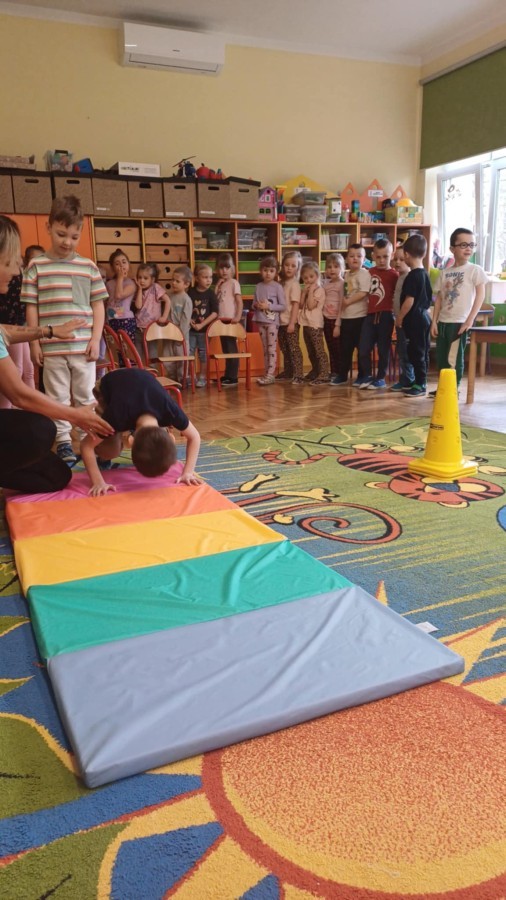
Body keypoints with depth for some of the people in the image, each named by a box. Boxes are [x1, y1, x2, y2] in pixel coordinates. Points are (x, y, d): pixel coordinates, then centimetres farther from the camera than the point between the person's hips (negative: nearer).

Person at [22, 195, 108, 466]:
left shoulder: (88, 267, 5)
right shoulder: (36, 266, 2)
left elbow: (98, 305, 7)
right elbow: (31, 307, 3)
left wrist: (95, 339, -2)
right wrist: (35, 343, -2)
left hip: (83, 346, 1)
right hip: (51, 347, -1)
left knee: (86, 396, 9)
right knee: (57, 398, 7)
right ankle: (63, 442, 17)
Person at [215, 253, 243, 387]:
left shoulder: (234, 283, -4)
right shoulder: (220, 284, 16)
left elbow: (239, 301, -11)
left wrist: (238, 317, -22)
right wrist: (218, 285, 0)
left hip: (230, 320, -7)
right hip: (222, 320, 7)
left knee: (231, 349, -6)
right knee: (225, 349, 12)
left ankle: (233, 378, -5)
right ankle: (227, 376, 20)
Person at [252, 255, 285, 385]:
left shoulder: (277, 287, -6)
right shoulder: (258, 286, 8)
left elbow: (283, 306, -8)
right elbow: (253, 305, 13)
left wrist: (268, 306, -17)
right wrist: (256, 305, -10)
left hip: (272, 321, -5)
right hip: (261, 321, 5)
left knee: (272, 348, -5)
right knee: (265, 349, 10)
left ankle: (271, 375, -7)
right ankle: (266, 373, 15)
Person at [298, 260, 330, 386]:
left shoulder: (319, 290, -8)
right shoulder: (306, 290, 16)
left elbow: (311, 306, -17)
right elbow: (301, 305, 6)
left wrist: (311, 291, -13)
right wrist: (304, 292, -1)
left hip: (315, 324, -8)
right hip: (306, 324, 8)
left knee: (319, 350, -11)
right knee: (311, 352, 15)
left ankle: (324, 375, -14)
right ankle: (315, 372, 26)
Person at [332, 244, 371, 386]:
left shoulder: (364, 274, -9)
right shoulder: (346, 275, 14)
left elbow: (363, 293, -19)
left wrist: (348, 301, -15)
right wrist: (342, 302, 3)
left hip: (360, 316, -7)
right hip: (346, 317, 7)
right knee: (345, 348, 11)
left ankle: (362, 376, 9)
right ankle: (342, 375, 18)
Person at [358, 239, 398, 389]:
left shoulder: (394, 275, -2)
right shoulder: (370, 272, 11)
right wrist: (366, 306, 8)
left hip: (385, 315, -4)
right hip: (370, 314, 4)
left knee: (383, 348, 5)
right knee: (363, 348, 3)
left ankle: (380, 378, 16)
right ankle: (367, 375, 19)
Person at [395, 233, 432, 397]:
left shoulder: (412, 275, -16)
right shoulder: (425, 274, 11)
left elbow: (409, 300, -20)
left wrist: (399, 317, -11)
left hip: (414, 319, -9)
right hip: (423, 316, 9)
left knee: (416, 352, -5)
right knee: (421, 352, 14)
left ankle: (420, 385, -1)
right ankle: (419, 382, 24)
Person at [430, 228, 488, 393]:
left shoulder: (475, 270, -3)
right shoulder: (445, 273, 10)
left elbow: (480, 296, -7)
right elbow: (439, 298, 12)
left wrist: (469, 320, -13)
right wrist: (434, 322, 6)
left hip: (460, 322, -5)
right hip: (443, 322, 5)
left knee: (454, 358, -3)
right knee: (441, 358, 9)